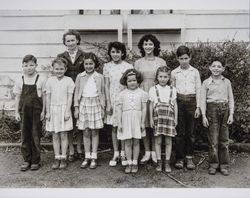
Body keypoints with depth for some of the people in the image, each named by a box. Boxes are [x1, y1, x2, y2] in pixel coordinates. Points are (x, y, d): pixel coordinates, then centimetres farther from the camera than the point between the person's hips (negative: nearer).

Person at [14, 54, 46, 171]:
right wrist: (17, 112, 4)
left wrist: (43, 111, -4)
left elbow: (44, 97, 0)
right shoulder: (20, 81, 4)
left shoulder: (41, 80, -2)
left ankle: (35, 161, 14)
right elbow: (18, 97, 8)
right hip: (24, 112, 2)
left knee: (36, 136, 3)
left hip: (36, 112, -2)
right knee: (25, 136, 7)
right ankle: (26, 160, 18)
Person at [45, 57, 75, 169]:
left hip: (64, 109, -2)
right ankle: (57, 158, 16)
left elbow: (70, 97, -3)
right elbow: (48, 97, 5)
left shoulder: (68, 80, -3)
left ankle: (63, 158, 12)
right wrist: (47, 112, 3)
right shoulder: (50, 81, 3)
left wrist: (67, 111, -8)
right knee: (55, 136, 7)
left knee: (63, 135, 3)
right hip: (53, 109, 2)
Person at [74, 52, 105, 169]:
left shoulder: (99, 77, 2)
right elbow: (76, 93, 6)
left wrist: (102, 108, 3)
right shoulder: (80, 77, 3)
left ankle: (94, 157, 12)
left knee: (94, 132, 4)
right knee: (86, 132, 6)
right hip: (83, 105, 1)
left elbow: (102, 93, 6)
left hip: (95, 104, -1)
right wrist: (76, 108, 2)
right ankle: (87, 157, 16)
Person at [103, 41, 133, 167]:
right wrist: (108, 103, -2)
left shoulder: (128, 66, -1)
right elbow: (106, 85, 3)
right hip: (113, 99, 1)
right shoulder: (107, 66, 4)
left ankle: (123, 153, 15)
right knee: (114, 128, 7)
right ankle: (116, 154, 16)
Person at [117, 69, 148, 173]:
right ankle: (129, 163, 15)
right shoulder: (122, 94, 3)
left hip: (137, 119, 0)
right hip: (126, 120, 1)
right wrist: (119, 123, -1)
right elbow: (119, 109, 3)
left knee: (136, 142, 6)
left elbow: (144, 108, 2)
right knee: (127, 143, 5)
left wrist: (143, 122, -1)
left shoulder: (141, 93, 2)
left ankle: (135, 163, 16)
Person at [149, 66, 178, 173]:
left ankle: (167, 163, 13)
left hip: (169, 116, 1)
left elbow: (175, 105, 10)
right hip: (158, 116, -1)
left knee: (168, 141, 4)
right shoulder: (153, 89, 5)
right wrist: (151, 119, 3)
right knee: (158, 141, 3)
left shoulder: (172, 90, 8)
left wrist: (176, 118, 7)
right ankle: (159, 162, 13)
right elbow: (151, 105, 6)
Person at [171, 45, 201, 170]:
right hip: (179, 101, 0)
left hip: (191, 101, 0)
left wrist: (198, 107, -1)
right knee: (180, 131, 1)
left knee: (191, 131, 3)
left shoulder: (195, 72, 5)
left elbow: (198, 90, 5)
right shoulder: (174, 73, 6)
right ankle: (180, 158, 11)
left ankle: (189, 158, 14)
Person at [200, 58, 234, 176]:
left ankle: (224, 165, 15)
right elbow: (203, 100, 2)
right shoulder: (206, 83, 3)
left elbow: (231, 99, 9)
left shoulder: (227, 82, 8)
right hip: (212, 109, -2)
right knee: (213, 139, -2)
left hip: (225, 109, 2)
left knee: (224, 139, 5)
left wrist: (231, 114, 2)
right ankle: (213, 165, 10)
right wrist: (204, 115, -5)